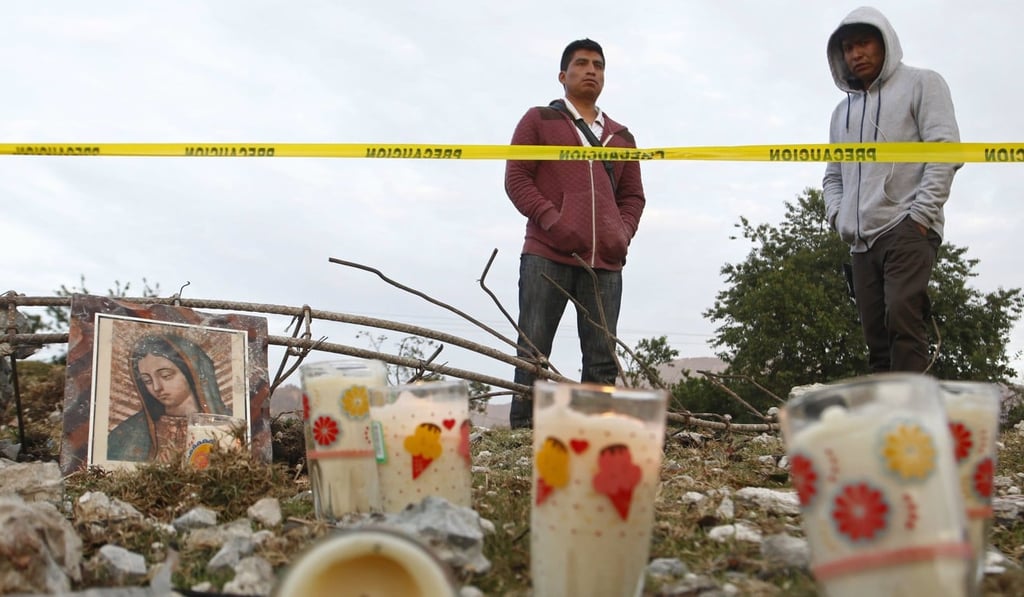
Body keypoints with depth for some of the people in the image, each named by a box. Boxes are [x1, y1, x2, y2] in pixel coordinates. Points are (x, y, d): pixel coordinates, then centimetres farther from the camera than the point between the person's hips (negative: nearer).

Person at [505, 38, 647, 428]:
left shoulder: (620, 136, 24)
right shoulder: (539, 120, 13)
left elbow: (632, 195, 24)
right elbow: (516, 178, 4)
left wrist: (624, 232, 3)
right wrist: (553, 221, -11)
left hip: (605, 262, 4)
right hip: (546, 255, -3)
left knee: (602, 358, -1)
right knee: (533, 351, -5)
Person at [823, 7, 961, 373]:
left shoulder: (920, 84, 8)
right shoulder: (842, 111, 25)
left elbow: (945, 148, -4)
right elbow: (833, 175, 26)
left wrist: (920, 214, -14)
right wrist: (838, 216, 6)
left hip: (907, 231, -6)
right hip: (862, 242, 6)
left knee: (902, 321, -22)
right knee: (877, 338, 0)